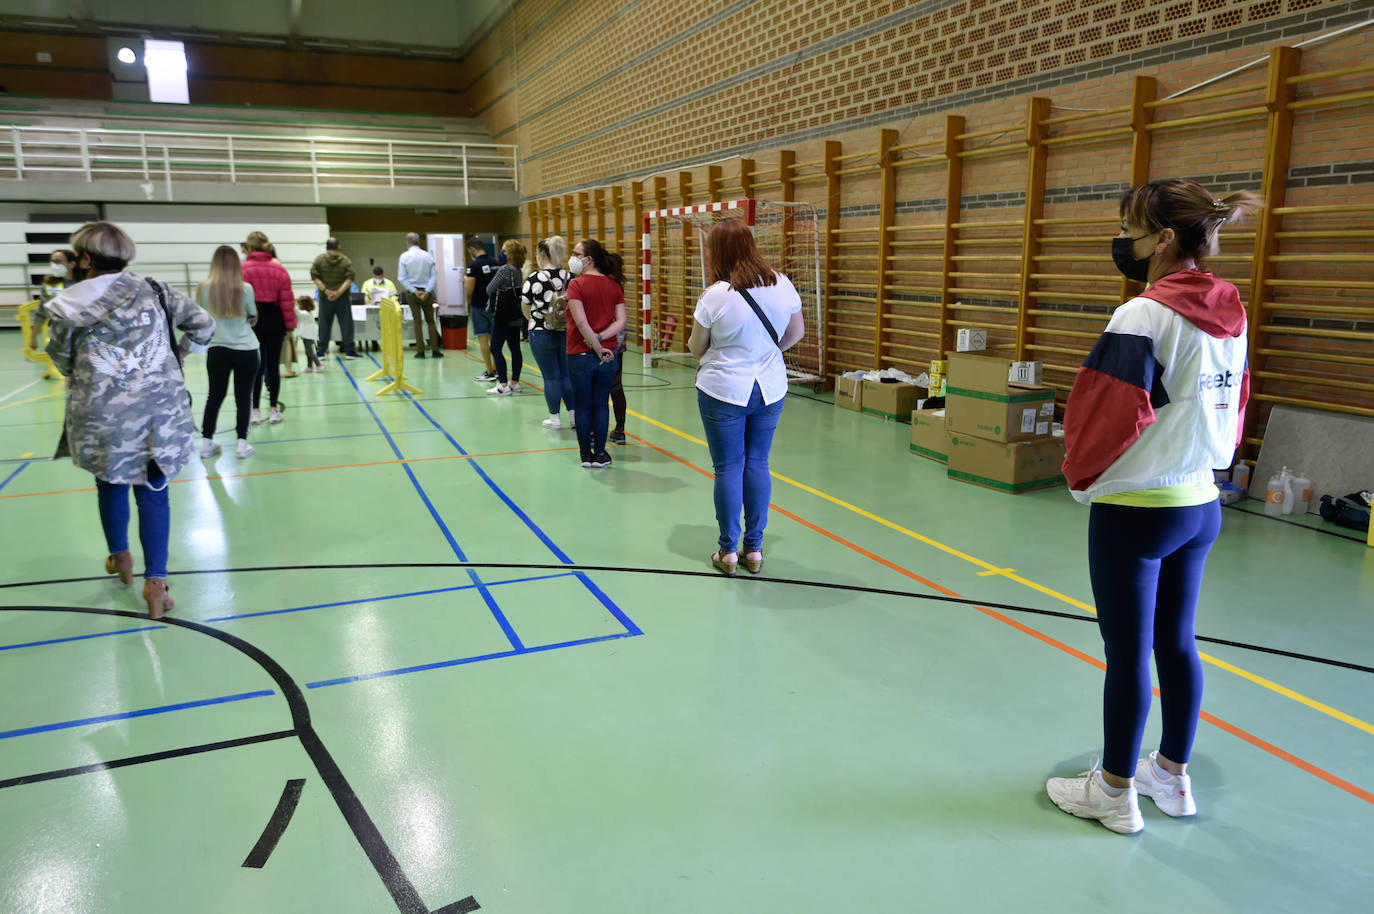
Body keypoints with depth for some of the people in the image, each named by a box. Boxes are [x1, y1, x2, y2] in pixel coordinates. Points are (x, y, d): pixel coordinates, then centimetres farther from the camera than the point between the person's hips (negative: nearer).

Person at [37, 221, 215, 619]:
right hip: (158, 410, 0)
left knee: (110, 484, 22)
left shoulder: (71, 304, -2)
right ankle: (155, 583, 2)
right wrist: (178, 351, 19)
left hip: (101, 414, 0)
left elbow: (62, 360, 8)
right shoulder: (155, 292, 0)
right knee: (153, 492, 5)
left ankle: (120, 558, 42)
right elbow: (204, 324, 4)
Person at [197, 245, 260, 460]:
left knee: (215, 396, 13)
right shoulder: (245, 288, -8)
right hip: (245, 349, -2)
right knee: (244, 396, 5)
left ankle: (206, 443, 17)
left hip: (217, 349, 2)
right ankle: (242, 444, 6)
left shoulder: (203, 288, -4)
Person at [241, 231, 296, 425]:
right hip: (274, 321, 1)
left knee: (255, 366, 7)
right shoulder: (279, 269, -1)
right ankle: (274, 409, 10)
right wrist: (290, 325, 6)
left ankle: (255, 411, 10)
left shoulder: (242, 270, -7)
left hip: (251, 322, -1)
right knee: (273, 365, 7)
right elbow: (287, 300, -1)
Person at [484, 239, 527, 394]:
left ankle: (503, 384, -5)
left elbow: (489, 289, -11)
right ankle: (515, 382, 15)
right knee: (515, 348, 10)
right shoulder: (518, 270, 9)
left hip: (503, 316, -9)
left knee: (496, 348, -2)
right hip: (516, 316, 9)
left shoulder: (504, 269, -16)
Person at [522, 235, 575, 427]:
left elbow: (525, 308, -2)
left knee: (551, 377, 5)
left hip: (542, 334, -4)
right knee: (566, 374, 14)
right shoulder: (570, 276, -3)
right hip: (567, 332, 4)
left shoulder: (535, 279, -14)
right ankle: (573, 413, 16)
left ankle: (554, 418, 13)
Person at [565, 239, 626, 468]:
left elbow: (581, 322, -19)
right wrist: (600, 339, -8)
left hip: (581, 354, -4)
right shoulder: (614, 285, 4)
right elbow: (621, 321, -3)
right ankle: (600, 454, 14)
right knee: (601, 404, 11)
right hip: (608, 355, 4)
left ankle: (586, 454, 14)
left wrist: (596, 346, -12)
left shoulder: (576, 285, -11)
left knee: (582, 406, 8)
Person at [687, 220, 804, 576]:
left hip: (723, 391, -4)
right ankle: (754, 549, 19)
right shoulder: (781, 285, -4)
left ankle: (728, 551, 16)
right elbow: (796, 332, 9)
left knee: (728, 469, 6)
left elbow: (696, 349, -5)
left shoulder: (715, 296, -17)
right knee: (757, 464, 12)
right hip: (770, 388, 4)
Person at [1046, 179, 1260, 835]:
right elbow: (1234, 407, 13)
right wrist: (1199, 460, 17)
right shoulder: (1229, 316, 6)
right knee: (1176, 643, 18)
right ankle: (1173, 775, 32)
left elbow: (1109, 414, -18)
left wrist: (1080, 475, -1)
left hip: (1135, 510, -8)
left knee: (1127, 653, 4)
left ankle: (1114, 792, 18)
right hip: (1201, 503, 8)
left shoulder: (1143, 317, -19)